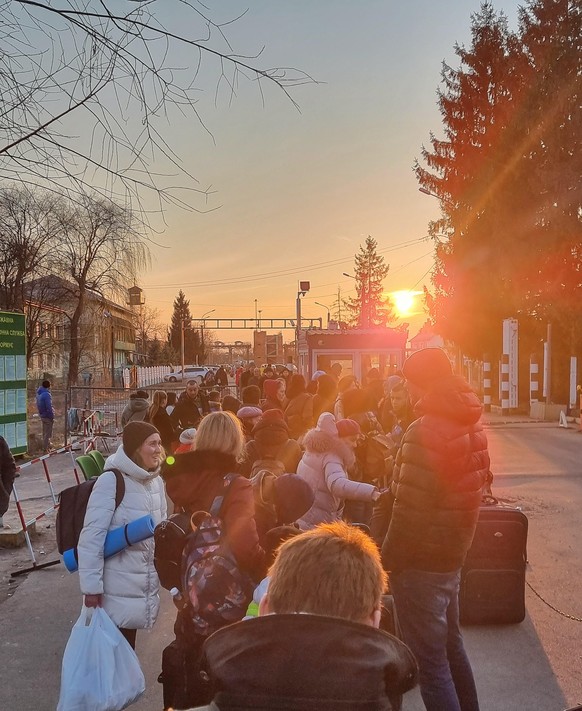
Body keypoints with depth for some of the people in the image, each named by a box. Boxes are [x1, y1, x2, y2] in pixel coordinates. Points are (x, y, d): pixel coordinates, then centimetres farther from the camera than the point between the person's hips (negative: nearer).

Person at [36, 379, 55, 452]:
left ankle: (48, 444, 43)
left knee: (45, 431, 25)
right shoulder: (47, 395, -27)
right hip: (47, 416, -9)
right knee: (48, 433, 3)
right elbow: (49, 407, -26)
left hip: (42, 415, 9)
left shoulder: (39, 393, 0)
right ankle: (45, 449, 9)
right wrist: (52, 417, -17)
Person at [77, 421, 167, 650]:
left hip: (146, 582, 6)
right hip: (117, 586, -6)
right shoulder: (111, 481, -19)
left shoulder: (156, 481, 3)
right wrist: (92, 586, -18)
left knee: (127, 646, 20)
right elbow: (92, 536, -19)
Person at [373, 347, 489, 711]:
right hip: (452, 555, 9)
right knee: (450, 644, 23)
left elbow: (410, 508, -23)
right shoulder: (471, 424, 6)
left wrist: (386, 560, -12)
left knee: (429, 659, 2)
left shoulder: (426, 430, -22)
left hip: (420, 560, -9)